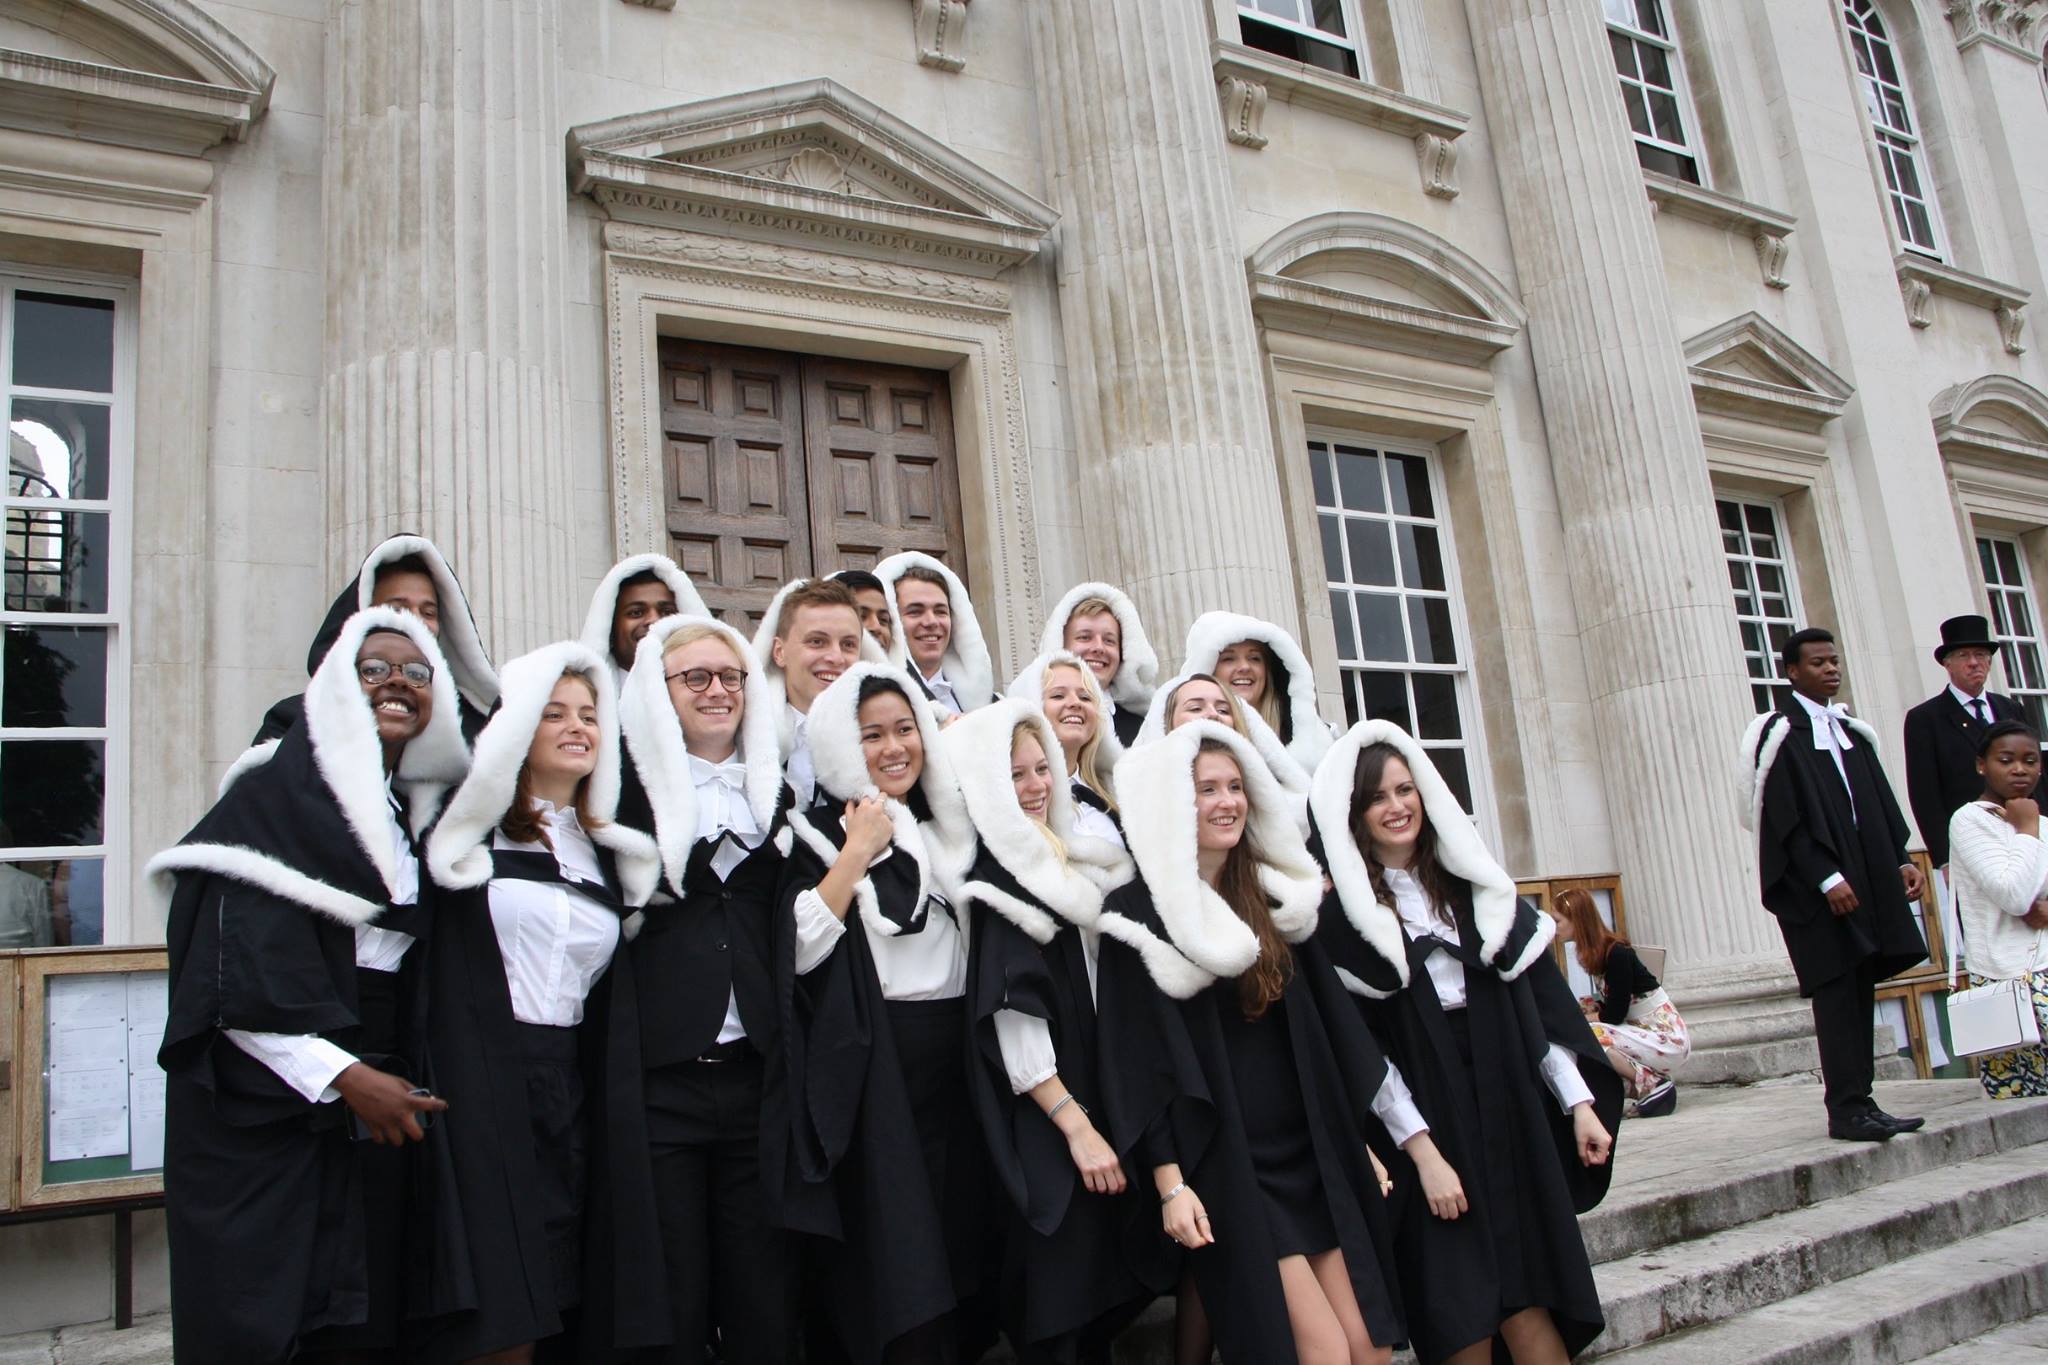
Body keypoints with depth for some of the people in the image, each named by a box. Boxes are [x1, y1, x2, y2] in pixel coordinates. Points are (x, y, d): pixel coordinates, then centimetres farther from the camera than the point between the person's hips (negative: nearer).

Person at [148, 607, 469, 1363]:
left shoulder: (418, 812, 13)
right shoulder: (269, 799, -7)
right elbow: (235, 976, -14)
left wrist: (400, 1078, 6)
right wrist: (342, 1076, -17)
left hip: (374, 1097, 6)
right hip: (264, 1107, -5)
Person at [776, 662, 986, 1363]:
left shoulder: (948, 826, 13)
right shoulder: (820, 830, -3)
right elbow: (801, 947, -16)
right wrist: (859, 849, -15)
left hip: (955, 1057, 5)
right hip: (871, 1066, -5)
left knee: (956, 1236, 11)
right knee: (891, 1255, -3)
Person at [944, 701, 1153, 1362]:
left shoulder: (1075, 860, 13)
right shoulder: (992, 873, -10)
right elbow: (1009, 1011, -17)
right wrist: (1074, 1123, -19)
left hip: (1103, 1096, 7)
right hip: (1046, 1118, -7)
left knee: (1108, 1295, 13)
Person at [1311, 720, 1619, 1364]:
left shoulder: (1475, 887, 8)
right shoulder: (1341, 916, -5)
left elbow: (1540, 997, 9)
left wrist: (1580, 1101, 5)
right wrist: (1422, 1151, -12)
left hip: (1510, 1114, 3)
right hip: (1425, 1124, -3)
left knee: (1528, 1310, -2)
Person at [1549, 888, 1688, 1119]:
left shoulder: (1617, 954, -20)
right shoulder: (1596, 952, 5)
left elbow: (1614, 1015, -18)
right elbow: (1607, 1007, 10)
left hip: (1668, 1040, -9)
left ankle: (1656, 1086, -11)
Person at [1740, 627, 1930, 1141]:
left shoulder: (1851, 731, 17)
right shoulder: (1780, 733, -6)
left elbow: (1880, 803, 16)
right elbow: (1785, 817, -13)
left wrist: (1901, 860, 4)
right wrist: (1827, 878, -19)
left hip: (1867, 879, 7)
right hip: (1817, 887, -7)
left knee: (1861, 991, 8)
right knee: (1838, 993, -7)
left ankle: (1862, 1103, 13)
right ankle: (1846, 1109, -3)